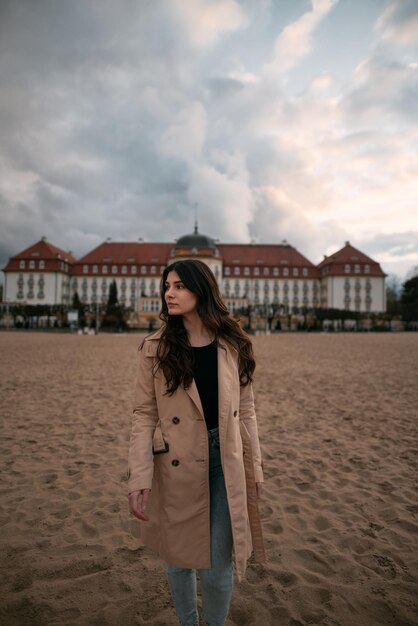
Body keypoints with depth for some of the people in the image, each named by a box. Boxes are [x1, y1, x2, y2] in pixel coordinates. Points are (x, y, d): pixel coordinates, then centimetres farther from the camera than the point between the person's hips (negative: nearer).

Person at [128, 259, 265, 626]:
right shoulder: (155, 349, -5)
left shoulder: (232, 347, -2)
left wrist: (254, 467, 5)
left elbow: (245, 411, 3)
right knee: (179, 558, 17)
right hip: (175, 469, 0)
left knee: (219, 566, 8)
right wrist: (139, 478, -12)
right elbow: (144, 415, -6)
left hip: (224, 464, 1)